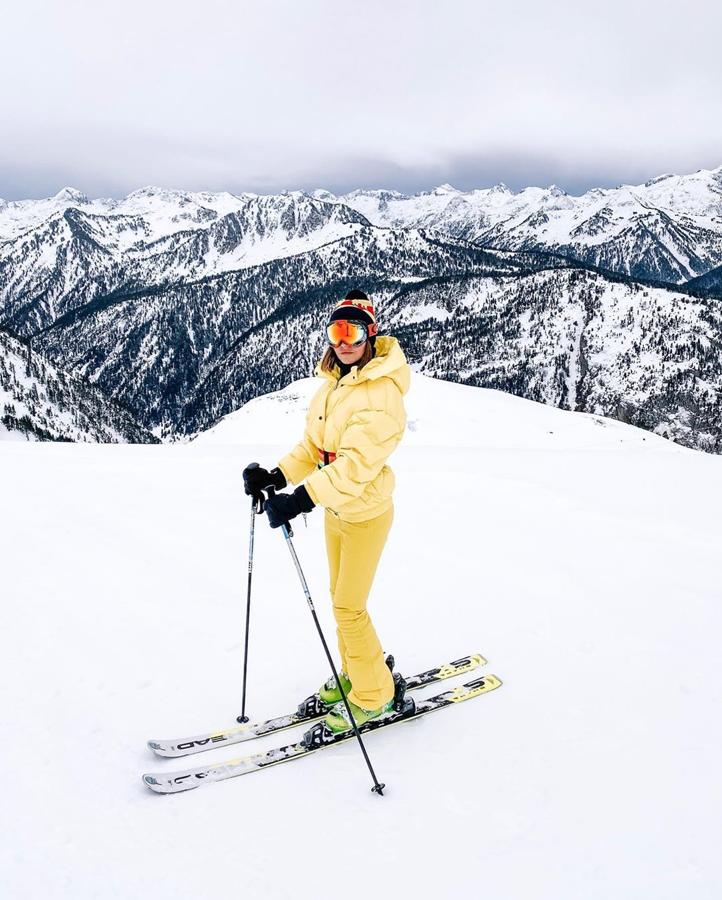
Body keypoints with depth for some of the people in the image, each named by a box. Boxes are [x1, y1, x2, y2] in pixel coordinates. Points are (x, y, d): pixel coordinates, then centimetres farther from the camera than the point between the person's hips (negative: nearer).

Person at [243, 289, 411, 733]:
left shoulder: (381, 392, -22)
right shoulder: (333, 384, 4)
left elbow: (357, 463, -32)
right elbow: (312, 445, 6)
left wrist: (301, 500, -39)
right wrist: (277, 476, -11)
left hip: (366, 512, -8)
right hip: (335, 509, 8)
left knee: (349, 608, 1)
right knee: (341, 599, 18)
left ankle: (373, 695, 21)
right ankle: (357, 671, 39)